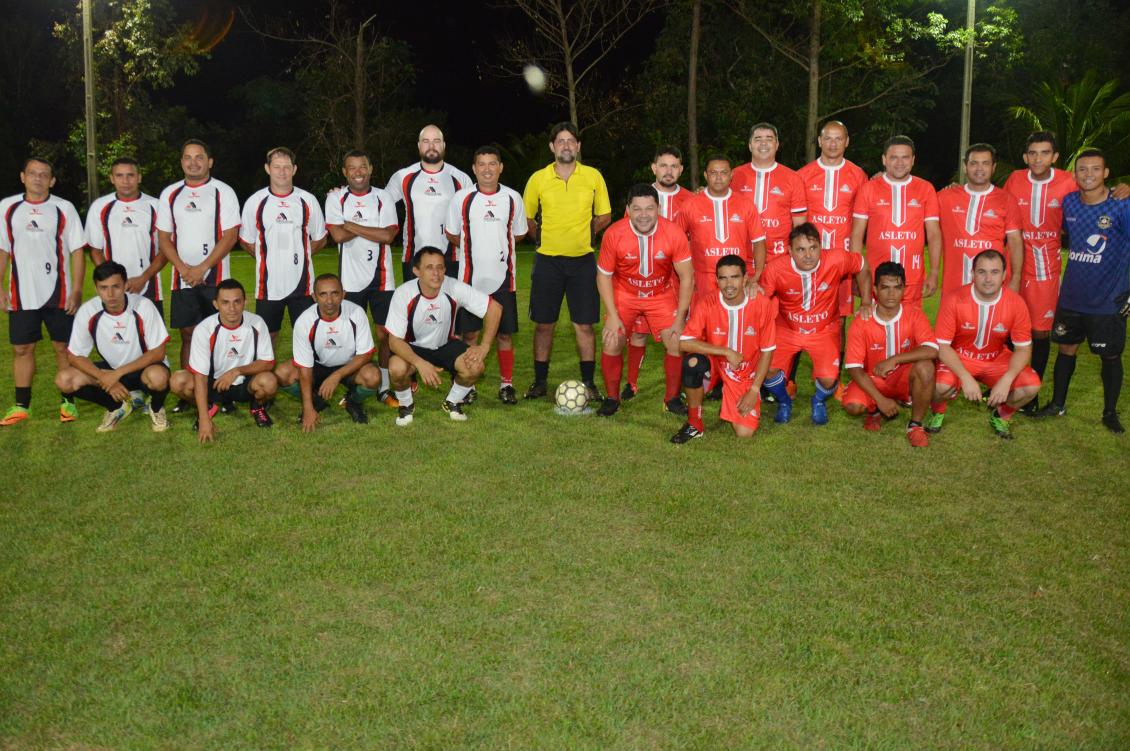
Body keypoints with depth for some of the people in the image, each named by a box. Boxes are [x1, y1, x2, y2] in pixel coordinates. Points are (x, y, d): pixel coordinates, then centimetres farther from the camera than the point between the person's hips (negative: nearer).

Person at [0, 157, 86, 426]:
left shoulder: (64, 209, 0)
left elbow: (77, 251, -1)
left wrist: (77, 290, -8)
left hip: (59, 293, -2)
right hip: (22, 294, 2)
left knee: (63, 347, 3)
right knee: (22, 348, 6)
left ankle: (68, 402, 13)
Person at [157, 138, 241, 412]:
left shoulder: (223, 192, 0)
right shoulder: (170, 194, 10)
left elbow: (230, 236, -7)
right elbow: (164, 238, 8)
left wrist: (202, 268, -13)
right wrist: (183, 268, -7)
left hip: (215, 277, -3)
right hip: (182, 278, 3)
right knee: (187, 335, 5)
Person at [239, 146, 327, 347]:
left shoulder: (308, 201, 2)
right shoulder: (255, 202, 0)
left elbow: (320, 240, 11)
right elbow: (246, 241, 9)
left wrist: (298, 255, 5)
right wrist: (269, 258, 6)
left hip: (301, 283, 0)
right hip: (268, 284, 0)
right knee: (268, 335, 9)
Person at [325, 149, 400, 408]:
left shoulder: (383, 198, 2)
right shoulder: (335, 198, 1)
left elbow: (388, 235, -13)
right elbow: (338, 235, -13)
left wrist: (351, 225, -11)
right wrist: (370, 229, -7)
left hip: (381, 277, 0)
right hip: (351, 278, 0)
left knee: (384, 334, 3)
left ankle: (385, 388, 15)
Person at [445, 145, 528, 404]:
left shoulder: (512, 198, 4)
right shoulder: (462, 198, 0)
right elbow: (452, 234, 9)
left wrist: (498, 245, 10)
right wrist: (474, 248, 9)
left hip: (503, 276, 1)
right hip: (470, 276, -1)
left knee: (505, 333, 4)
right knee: (469, 333, 2)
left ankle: (506, 383, 15)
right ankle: (467, 384, 14)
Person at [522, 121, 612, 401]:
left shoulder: (593, 176, 1)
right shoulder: (538, 179, 0)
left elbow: (604, 216, 11)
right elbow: (527, 218, 13)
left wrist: (583, 233, 6)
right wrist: (543, 238, 6)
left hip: (582, 260, 0)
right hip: (547, 260, 0)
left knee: (584, 325, 1)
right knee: (543, 324, 5)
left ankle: (588, 383, 11)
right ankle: (540, 382, 17)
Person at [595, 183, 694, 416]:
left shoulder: (674, 233, -23)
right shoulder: (614, 234, -24)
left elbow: (686, 277, -14)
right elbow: (604, 275, -10)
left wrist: (680, 317, -14)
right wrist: (612, 315, -15)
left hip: (662, 295, 0)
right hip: (624, 294, 0)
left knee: (677, 343, -8)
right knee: (611, 343, -11)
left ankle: (672, 398, 13)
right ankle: (612, 398, 11)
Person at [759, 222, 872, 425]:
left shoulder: (836, 260, -24)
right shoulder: (775, 268, -24)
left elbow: (862, 267, -2)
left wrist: (866, 304, 0)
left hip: (824, 330, 0)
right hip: (787, 329, 0)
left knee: (828, 379, -20)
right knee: (767, 369, -21)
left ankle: (819, 401, 22)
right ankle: (784, 401, 16)